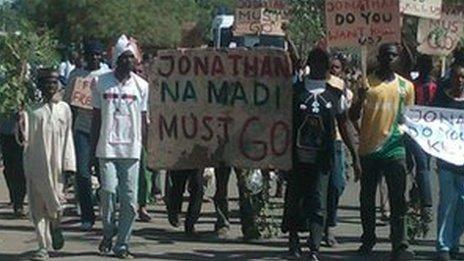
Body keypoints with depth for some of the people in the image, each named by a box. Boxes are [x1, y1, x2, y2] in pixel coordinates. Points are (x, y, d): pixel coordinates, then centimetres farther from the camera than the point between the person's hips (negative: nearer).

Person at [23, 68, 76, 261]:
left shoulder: (64, 109, 6)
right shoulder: (33, 111, 7)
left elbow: (68, 137, 6)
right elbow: (26, 139, 7)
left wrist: (68, 163, 1)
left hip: (56, 164, -1)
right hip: (36, 164, 1)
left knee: (54, 201, 1)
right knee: (37, 206, 1)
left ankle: (55, 226, 32)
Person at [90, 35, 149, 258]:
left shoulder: (141, 85, 7)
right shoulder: (102, 82, 4)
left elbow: (143, 119, 10)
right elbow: (96, 116, 8)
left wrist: (145, 147, 4)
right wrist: (93, 147, 4)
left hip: (131, 149, 1)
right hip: (107, 148, -1)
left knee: (129, 199, 0)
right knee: (108, 191, -11)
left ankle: (122, 244, 10)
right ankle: (108, 232, 15)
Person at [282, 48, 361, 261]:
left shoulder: (335, 95, 8)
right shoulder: (296, 91, 3)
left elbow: (344, 126, 13)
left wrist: (355, 156, 9)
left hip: (322, 157, 1)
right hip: (297, 156, 0)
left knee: (318, 203, -7)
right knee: (294, 199, 7)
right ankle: (293, 240, 27)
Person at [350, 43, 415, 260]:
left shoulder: (406, 86, 8)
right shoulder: (366, 83, 2)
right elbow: (353, 116, 1)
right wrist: (360, 100, -18)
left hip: (395, 149, 0)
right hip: (369, 149, 0)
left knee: (398, 200, -4)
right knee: (367, 198, 9)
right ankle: (368, 240, 22)